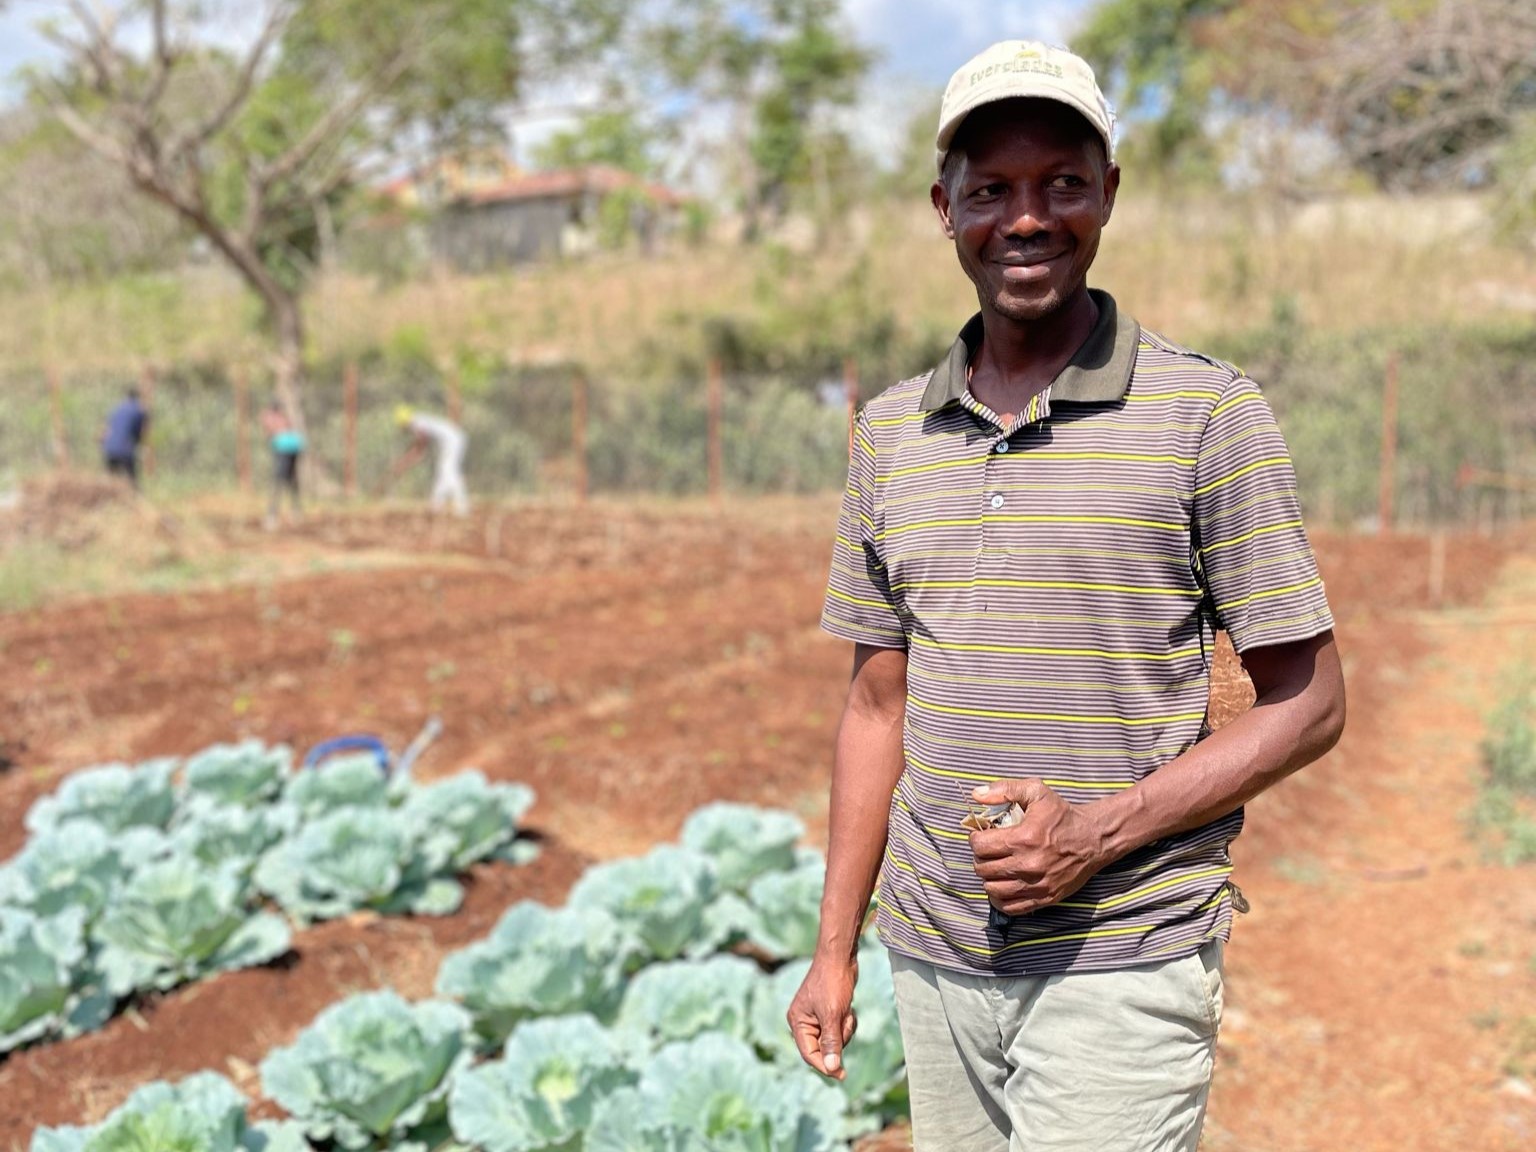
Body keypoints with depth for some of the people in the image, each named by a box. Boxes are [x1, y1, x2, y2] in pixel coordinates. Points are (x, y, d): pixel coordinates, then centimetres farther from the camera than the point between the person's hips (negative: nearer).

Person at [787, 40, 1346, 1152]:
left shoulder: (1209, 412, -6)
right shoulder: (891, 430, 7)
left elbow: (1309, 702, -5)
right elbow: (879, 703, 11)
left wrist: (1100, 830, -17)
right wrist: (835, 947, 10)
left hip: (1124, 965, -4)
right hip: (936, 961, 4)